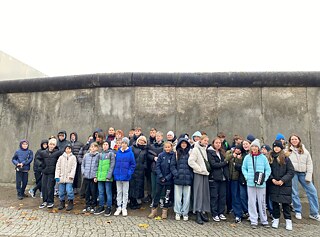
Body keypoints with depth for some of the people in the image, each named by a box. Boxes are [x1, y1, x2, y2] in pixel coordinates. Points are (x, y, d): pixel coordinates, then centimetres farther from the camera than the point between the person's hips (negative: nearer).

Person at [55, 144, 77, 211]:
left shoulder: (73, 157, 2)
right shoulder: (61, 157, 9)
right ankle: (62, 202, 28)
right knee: (61, 191, 11)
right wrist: (57, 176, -1)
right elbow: (58, 167, 7)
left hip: (69, 178, -3)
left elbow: (74, 167, -3)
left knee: (69, 190, -10)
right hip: (61, 177, 3)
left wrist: (71, 175, -13)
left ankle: (70, 203, 6)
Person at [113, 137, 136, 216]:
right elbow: (115, 163, 9)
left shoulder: (130, 153, -7)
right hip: (118, 175, 3)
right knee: (119, 192, 13)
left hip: (125, 176, -3)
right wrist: (114, 172, 0)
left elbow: (133, 164, -4)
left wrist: (129, 173, -13)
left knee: (125, 192, 9)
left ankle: (124, 208, 20)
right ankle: (119, 207, 24)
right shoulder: (118, 152, 3)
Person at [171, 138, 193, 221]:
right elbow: (172, 165, 3)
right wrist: (176, 174, -9)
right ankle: (178, 212, 21)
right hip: (178, 179, 0)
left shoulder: (190, 153, 5)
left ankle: (185, 213, 21)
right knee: (178, 196, 6)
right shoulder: (176, 154, 5)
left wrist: (191, 175, -4)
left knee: (187, 197, 7)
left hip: (188, 179, 0)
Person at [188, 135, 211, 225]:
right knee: (198, 193, -4)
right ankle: (198, 215, 2)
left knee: (205, 193, 9)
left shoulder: (205, 149, 13)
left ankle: (203, 212, 20)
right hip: (198, 174, -7)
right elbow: (190, 161, -16)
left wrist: (208, 168, 6)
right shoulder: (196, 149, -9)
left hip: (205, 174, 7)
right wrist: (199, 169, -15)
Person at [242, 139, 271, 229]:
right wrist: (247, 177, -4)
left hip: (261, 184, -1)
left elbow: (268, 169, 4)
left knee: (262, 202, 10)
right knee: (252, 202, 7)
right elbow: (244, 168, 9)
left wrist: (264, 178, -8)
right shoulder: (247, 157, 2)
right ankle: (253, 221, 18)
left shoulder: (263, 157, -2)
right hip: (250, 183, 1)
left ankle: (264, 220, 26)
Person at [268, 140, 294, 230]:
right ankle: (276, 219, 22)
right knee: (274, 202, 8)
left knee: (285, 203, 3)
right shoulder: (270, 158, 3)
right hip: (273, 185, 2)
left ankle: (288, 220, 18)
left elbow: (291, 172, -6)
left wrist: (283, 180, -13)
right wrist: (272, 179, -11)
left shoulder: (286, 158, -3)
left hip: (285, 185, -2)